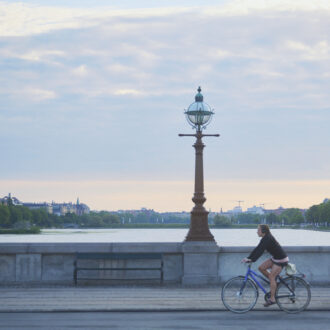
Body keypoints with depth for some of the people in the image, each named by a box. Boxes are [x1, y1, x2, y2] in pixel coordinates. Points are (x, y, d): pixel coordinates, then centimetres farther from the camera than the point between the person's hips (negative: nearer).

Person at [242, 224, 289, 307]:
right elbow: (257, 249, 6)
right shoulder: (265, 238, 6)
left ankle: (272, 299, -6)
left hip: (281, 260, -9)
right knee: (261, 268, 3)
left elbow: (260, 251, -30)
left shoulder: (267, 239, -22)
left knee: (271, 276, -11)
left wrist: (251, 259, -33)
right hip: (275, 258, 9)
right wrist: (248, 258, -1)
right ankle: (274, 282, 15)